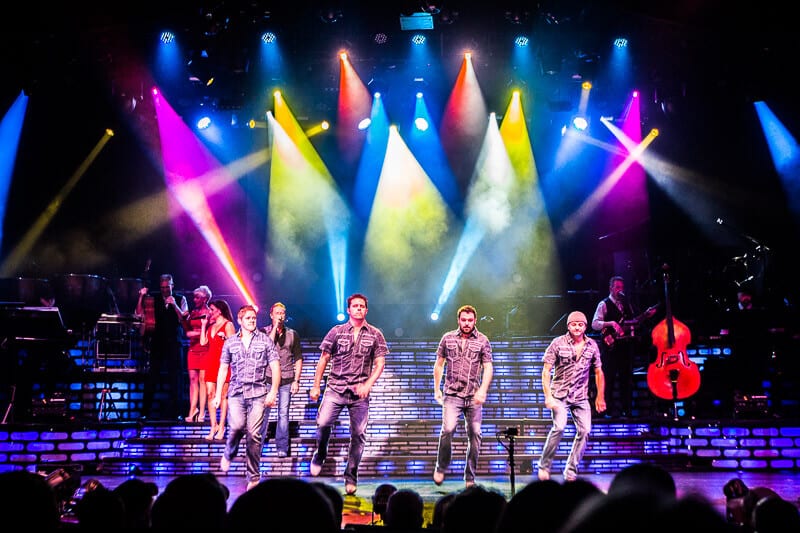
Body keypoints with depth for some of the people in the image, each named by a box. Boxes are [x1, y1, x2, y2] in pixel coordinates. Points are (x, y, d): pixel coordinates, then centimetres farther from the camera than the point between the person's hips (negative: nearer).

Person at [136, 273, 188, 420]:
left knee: (175, 376, -1)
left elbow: (184, 318, -6)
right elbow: (139, 313, 0)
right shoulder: (154, 299, 7)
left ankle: (172, 411, 5)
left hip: (174, 342, 0)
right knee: (152, 375, -1)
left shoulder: (180, 299, 5)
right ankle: (146, 411, 3)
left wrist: (174, 305, -19)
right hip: (158, 342, 1)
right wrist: (142, 296, -11)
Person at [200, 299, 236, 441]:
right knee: (210, 394, 1)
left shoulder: (228, 325, -1)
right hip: (211, 361, 7)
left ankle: (221, 427, 0)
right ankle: (213, 426, 5)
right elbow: (203, 342, 10)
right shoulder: (211, 325, 19)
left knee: (222, 395, -4)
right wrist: (203, 325, 12)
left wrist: (224, 337, -23)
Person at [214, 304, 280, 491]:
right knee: (237, 426, -21)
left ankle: (254, 477, 5)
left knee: (254, 434, -5)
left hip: (258, 393, -1)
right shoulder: (230, 342, 12)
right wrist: (218, 395, 10)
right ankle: (228, 454, 12)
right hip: (236, 392, 1)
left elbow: (275, 367, 3)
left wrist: (273, 391, -7)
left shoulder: (265, 340, 6)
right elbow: (223, 369, 15)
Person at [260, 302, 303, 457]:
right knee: (264, 412, 0)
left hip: (286, 380, 1)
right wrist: (275, 328, -10)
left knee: (283, 413, 1)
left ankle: (282, 447, 5)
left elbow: (298, 359, 9)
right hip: (268, 378, -1)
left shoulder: (292, 334, 8)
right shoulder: (264, 331, 5)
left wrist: (296, 380, 2)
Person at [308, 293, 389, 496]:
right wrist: (316, 386, 6)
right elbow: (323, 359, 10)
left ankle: (351, 477, 13)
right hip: (335, 388, 0)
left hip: (359, 392, 0)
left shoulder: (375, 335, 7)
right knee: (323, 422, -17)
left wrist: (368, 384, -12)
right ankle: (320, 454, 14)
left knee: (358, 434, 0)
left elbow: (380, 363, 3)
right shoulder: (336, 332, 7)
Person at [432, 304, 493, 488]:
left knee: (475, 435, 1)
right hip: (452, 394, -1)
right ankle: (441, 468, 4)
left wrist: (483, 390, -14)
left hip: (474, 396, 1)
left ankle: (470, 478, 13)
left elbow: (488, 367, 0)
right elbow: (439, 364, 15)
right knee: (448, 429, -18)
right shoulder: (448, 338, 7)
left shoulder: (482, 341, 4)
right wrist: (436, 389, 11)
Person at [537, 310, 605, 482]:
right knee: (559, 426, -22)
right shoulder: (558, 343, -6)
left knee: (584, 430, -6)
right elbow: (546, 371, -7)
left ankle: (570, 471, 7)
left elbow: (598, 372, 13)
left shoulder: (592, 345, 4)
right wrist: (548, 396, -15)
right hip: (560, 394, -4)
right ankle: (544, 466, -7)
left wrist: (600, 397, 10)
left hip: (580, 397, 4)